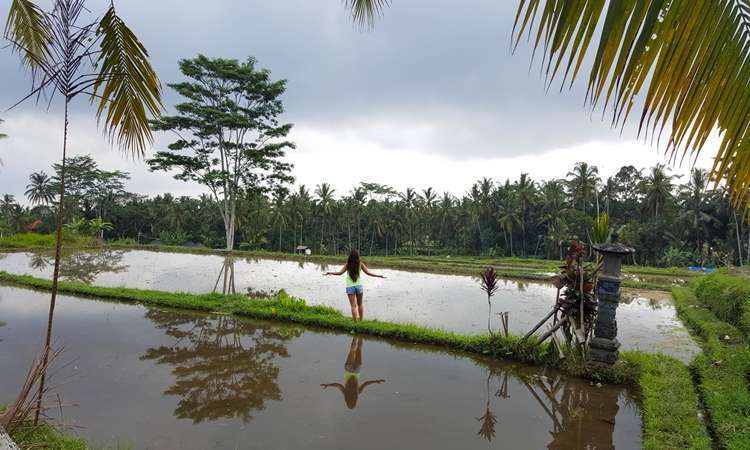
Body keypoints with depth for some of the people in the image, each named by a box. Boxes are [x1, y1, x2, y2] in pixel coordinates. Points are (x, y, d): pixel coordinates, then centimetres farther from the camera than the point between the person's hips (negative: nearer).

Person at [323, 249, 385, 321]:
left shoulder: (347, 264, -6)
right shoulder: (360, 264, -3)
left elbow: (340, 272, -11)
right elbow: (368, 272, -3)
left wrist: (330, 273, 0)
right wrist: (378, 276, 6)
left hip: (350, 286, -1)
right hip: (359, 285, 1)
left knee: (353, 305, 2)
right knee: (360, 304, 19)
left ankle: (355, 322, 2)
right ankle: (361, 319, 20)